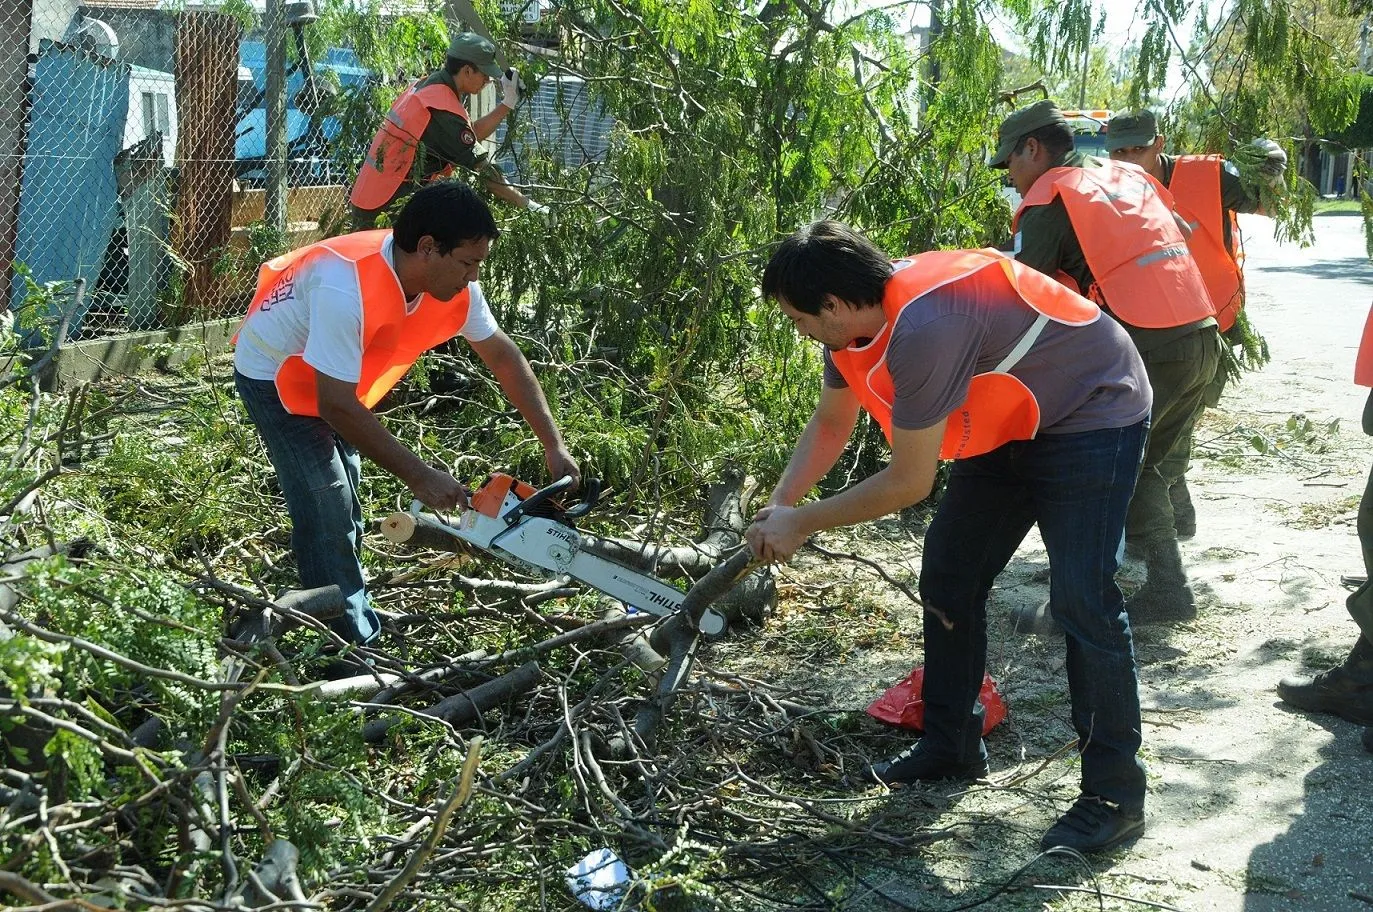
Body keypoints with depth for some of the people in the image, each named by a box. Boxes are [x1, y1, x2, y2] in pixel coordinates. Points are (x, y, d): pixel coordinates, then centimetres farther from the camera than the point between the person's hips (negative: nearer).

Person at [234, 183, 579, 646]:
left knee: (345, 505, 14)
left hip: (335, 378, 7)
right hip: (275, 378, -7)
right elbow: (336, 407, -37)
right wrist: (420, 477, -34)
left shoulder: (455, 287, -19)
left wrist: (554, 446, -8)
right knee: (327, 510, -13)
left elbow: (503, 356, -4)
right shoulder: (347, 287, -41)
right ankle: (357, 649, -5)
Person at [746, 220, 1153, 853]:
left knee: (1083, 603, -15)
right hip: (1010, 425, 10)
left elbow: (909, 483, -30)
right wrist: (779, 505, -4)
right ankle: (951, 746, 22)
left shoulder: (921, 328, -37)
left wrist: (801, 522, -19)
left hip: (1092, 416, -9)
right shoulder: (861, 316, -8)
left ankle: (1115, 795, -3)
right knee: (947, 575, 9)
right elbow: (830, 425, 8)